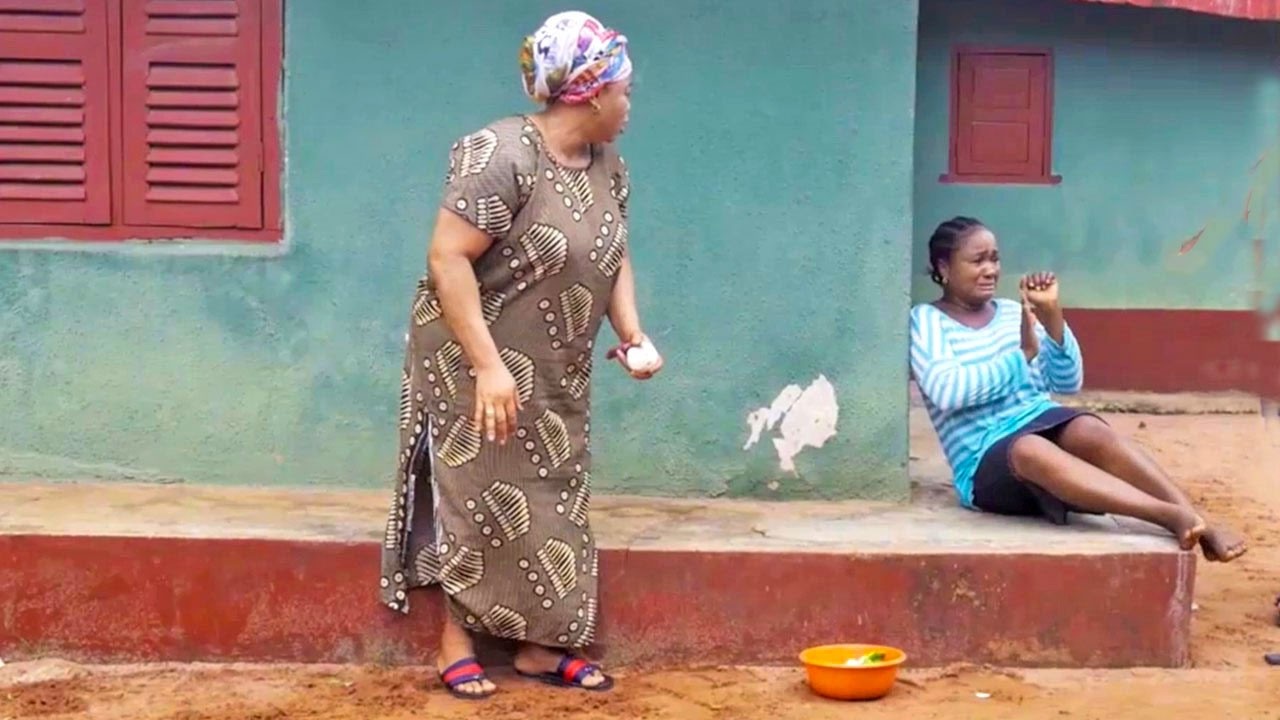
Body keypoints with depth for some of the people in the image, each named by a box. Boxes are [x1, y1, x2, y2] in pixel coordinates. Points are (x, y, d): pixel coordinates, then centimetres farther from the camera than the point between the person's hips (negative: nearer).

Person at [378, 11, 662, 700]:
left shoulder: (608, 166, 2)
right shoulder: (499, 156, -23)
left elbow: (614, 258, 11)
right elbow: (446, 259, -26)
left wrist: (632, 333, -5)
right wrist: (488, 364, -30)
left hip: (556, 374, 8)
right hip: (478, 363, -8)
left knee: (551, 504, 11)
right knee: (481, 501, 1)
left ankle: (541, 645, 21)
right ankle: (456, 645, 15)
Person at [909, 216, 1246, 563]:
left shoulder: (1012, 312, 16)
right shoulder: (926, 320, 3)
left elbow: (1068, 383, 9)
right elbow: (946, 391, -15)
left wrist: (1051, 315, -4)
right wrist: (1022, 354, -10)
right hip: (986, 463, -4)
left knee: (1090, 431, -31)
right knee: (1030, 449, -39)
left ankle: (1196, 520, -46)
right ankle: (1171, 516, -52)